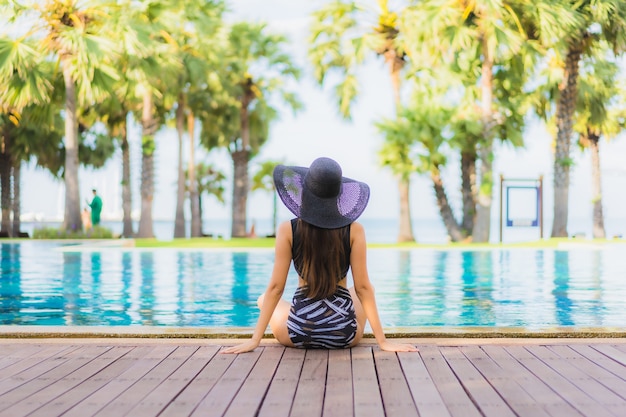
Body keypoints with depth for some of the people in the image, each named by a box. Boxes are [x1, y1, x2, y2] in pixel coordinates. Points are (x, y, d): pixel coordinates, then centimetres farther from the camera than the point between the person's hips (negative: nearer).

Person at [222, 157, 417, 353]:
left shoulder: (288, 230, -10)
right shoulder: (354, 230, -9)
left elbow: (275, 288, -9)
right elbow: (363, 287, -8)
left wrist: (254, 340, -2)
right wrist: (382, 340, -2)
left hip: (298, 335, -1)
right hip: (344, 336, 1)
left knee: (263, 299, 32)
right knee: (362, 291, 34)